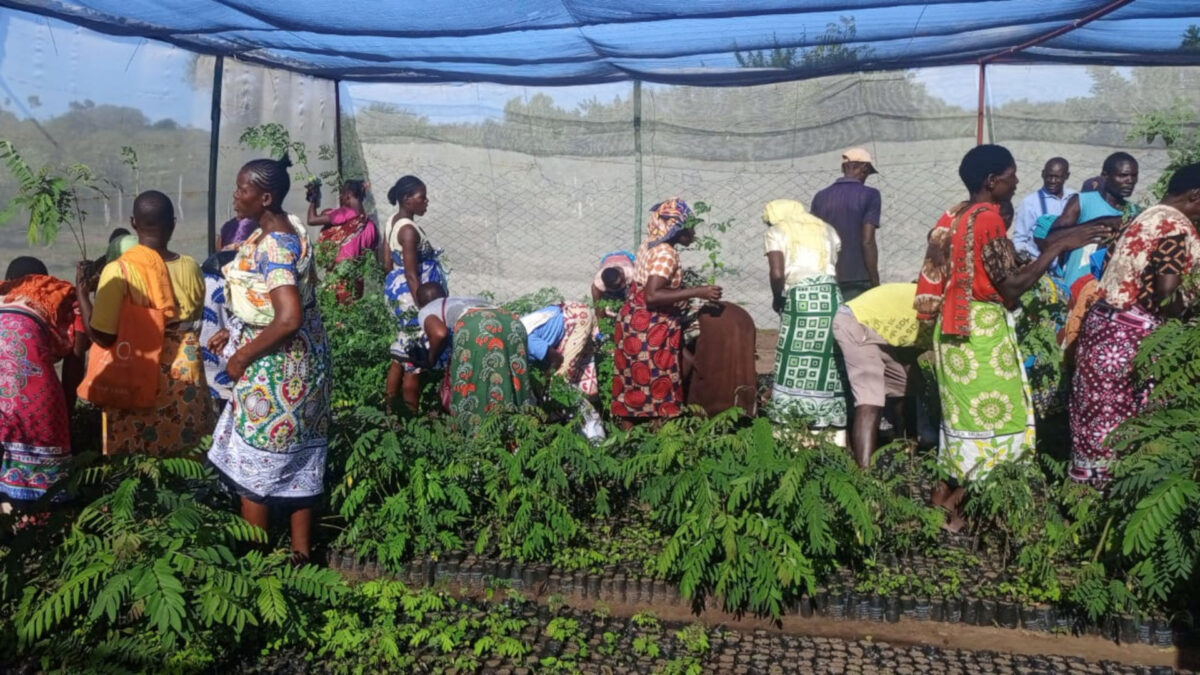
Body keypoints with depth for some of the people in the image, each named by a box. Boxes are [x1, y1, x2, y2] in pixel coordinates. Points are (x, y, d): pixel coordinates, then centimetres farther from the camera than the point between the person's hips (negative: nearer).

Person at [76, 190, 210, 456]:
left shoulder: (118, 271, -16)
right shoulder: (190, 267, -5)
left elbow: (103, 337, -14)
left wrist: (81, 294, -2)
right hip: (182, 378, 3)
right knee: (181, 459, 15)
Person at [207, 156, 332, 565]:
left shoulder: (273, 246, -22)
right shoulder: (286, 230, 7)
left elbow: (288, 319, -31)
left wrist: (242, 357, -19)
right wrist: (234, 334, 12)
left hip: (277, 367, -9)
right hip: (298, 361, 9)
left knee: (254, 465, 6)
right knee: (299, 461, 16)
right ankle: (301, 550, 28)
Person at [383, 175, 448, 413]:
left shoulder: (394, 223, 9)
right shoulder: (409, 230, -21)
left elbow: (388, 265, 15)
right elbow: (411, 275, -23)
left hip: (396, 290, 10)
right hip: (410, 296, -10)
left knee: (401, 354, 18)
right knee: (414, 359, 0)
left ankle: (390, 407, 26)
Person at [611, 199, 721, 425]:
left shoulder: (650, 244, 8)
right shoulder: (666, 253, -20)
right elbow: (652, 296, -30)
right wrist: (697, 292, -30)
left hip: (635, 322, 9)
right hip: (650, 330, -9)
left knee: (632, 381, 15)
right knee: (657, 383, 1)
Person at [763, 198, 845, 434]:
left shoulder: (776, 232, 8)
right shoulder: (825, 228, 21)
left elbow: (777, 274, -6)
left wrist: (777, 298, 9)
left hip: (800, 297, -4)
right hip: (831, 295, 4)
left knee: (798, 362, 2)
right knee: (833, 358, 6)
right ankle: (839, 427, 9)